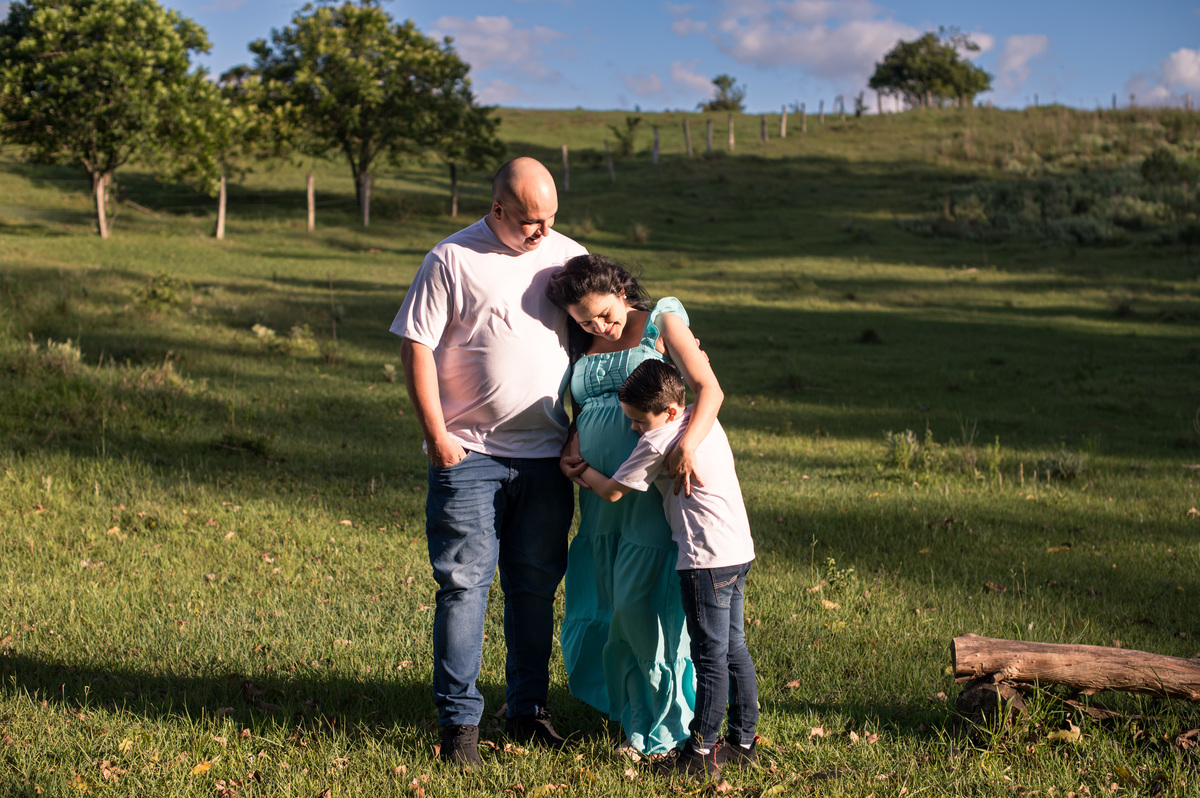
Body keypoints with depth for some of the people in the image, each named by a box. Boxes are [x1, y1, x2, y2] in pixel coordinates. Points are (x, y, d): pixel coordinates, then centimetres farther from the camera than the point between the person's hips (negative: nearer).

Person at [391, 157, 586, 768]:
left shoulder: (568, 257, 9)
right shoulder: (452, 260, -4)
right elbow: (417, 347, -5)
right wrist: (437, 436, -10)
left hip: (547, 454, 4)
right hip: (469, 453, -4)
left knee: (536, 585, 11)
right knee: (464, 584, -2)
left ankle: (528, 710, 23)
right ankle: (459, 721, 7)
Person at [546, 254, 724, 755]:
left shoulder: (660, 321, 0)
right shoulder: (583, 348, 16)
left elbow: (709, 390, -10)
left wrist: (687, 445, -27)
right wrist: (571, 448, 2)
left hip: (655, 489, -6)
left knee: (640, 605, -10)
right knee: (608, 608, 8)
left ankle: (662, 728, 5)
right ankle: (631, 713, 24)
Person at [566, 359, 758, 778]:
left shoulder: (658, 442, -12)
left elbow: (612, 491, -4)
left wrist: (584, 471, 15)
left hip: (708, 559, -9)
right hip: (740, 550, 9)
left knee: (710, 654, -3)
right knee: (733, 648, 14)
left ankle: (702, 751, 4)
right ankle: (743, 740, 21)